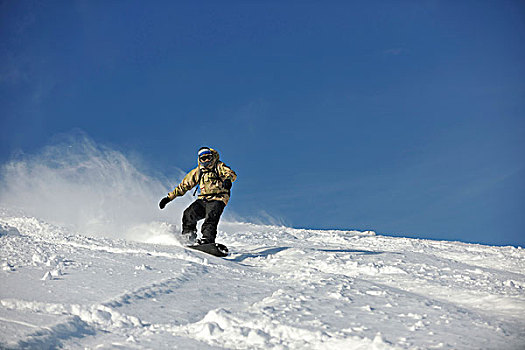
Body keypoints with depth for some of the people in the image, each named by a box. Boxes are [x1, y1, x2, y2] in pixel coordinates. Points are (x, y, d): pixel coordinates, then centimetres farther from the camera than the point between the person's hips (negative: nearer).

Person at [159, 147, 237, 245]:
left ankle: (207, 239, -40)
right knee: (188, 214, -16)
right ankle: (188, 237, -3)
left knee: (210, 219, -27)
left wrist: (228, 180, -37)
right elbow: (184, 185, 22)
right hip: (203, 200, 5)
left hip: (217, 199, -5)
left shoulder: (219, 166, 5)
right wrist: (169, 197, 17)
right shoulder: (197, 172, 18)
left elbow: (232, 174, -11)